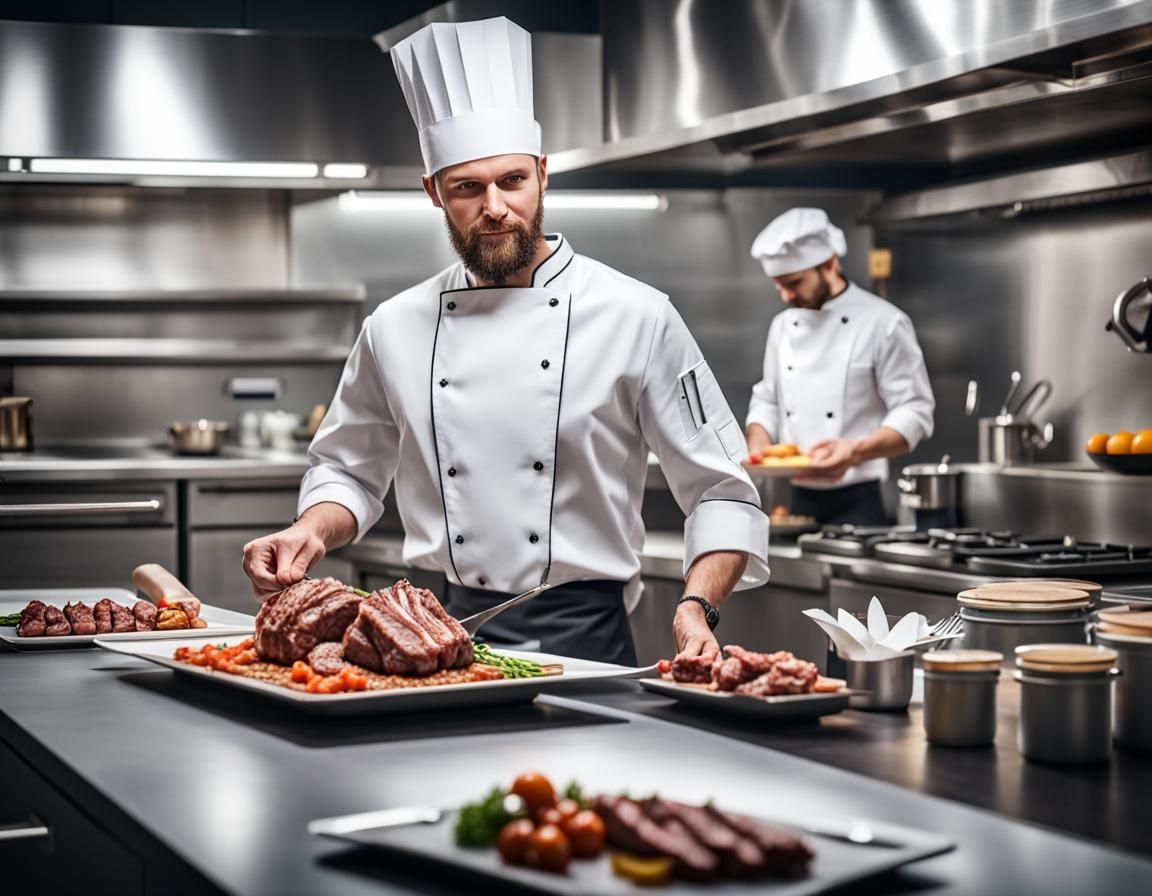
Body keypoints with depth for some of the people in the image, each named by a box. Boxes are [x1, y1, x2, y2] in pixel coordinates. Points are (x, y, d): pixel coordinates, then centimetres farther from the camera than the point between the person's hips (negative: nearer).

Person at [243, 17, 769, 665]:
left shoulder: (636, 317, -1)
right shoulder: (396, 329, 8)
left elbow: (722, 492, 2)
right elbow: (349, 470, 23)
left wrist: (696, 607, -13)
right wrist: (313, 532, 1)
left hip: (581, 637, -2)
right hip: (441, 635, 3)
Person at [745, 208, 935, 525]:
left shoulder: (883, 322, -8)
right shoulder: (782, 325, 11)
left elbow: (913, 413, -11)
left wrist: (856, 451, -27)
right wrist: (757, 446, -4)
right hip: (800, 501, 5)